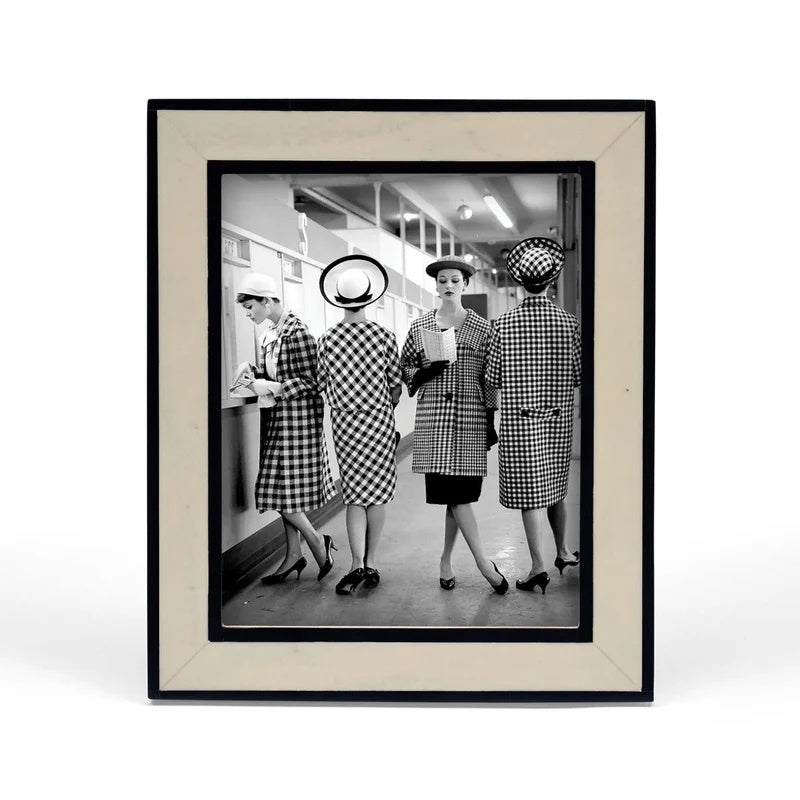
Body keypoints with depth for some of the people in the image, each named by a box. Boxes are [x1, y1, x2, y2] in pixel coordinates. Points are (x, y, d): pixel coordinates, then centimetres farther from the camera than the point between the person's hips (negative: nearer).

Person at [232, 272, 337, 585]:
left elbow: (310, 381, -17)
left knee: (285, 490, -6)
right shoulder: (270, 333, 12)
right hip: (277, 419, 9)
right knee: (283, 489, 11)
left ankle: (317, 543, 13)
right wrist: (251, 370, 4)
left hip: (296, 418, -9)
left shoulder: (295, 332, -15)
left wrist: (270, 387, -19)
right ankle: (293, 555, 20)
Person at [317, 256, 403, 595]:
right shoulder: (384, 336, -9)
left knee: (354, 493, 9)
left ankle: (357, 563, -1)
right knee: (377, 492, 9)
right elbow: (396, 387, -2)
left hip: (343, 421, 1)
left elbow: (324, 386, 4)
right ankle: (371, 563, 15)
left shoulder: (327, 339, -4)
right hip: (379, 420, -1)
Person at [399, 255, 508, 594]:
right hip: (432, 417, 0)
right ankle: (484, 563, 1)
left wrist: (491, 422, 4)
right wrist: (424, 373, -7)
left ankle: (446, 559, 19)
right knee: (455, 491, -6)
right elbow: (404, 369, 14)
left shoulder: (481, 327, 6)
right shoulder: (419, 327, 7)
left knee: (460, 490, 2)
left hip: (471, 417, 0)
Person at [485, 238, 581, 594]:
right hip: (558, 419, 3)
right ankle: (562, 552, 33)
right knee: (555, 489, 19)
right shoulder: (568, 322, -5)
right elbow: (579, 375, -1)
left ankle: (538, 566, 1)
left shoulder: (504, 323, -9)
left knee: (529, 492, 2)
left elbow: (492, 378, -5)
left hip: (519, 420, -3)